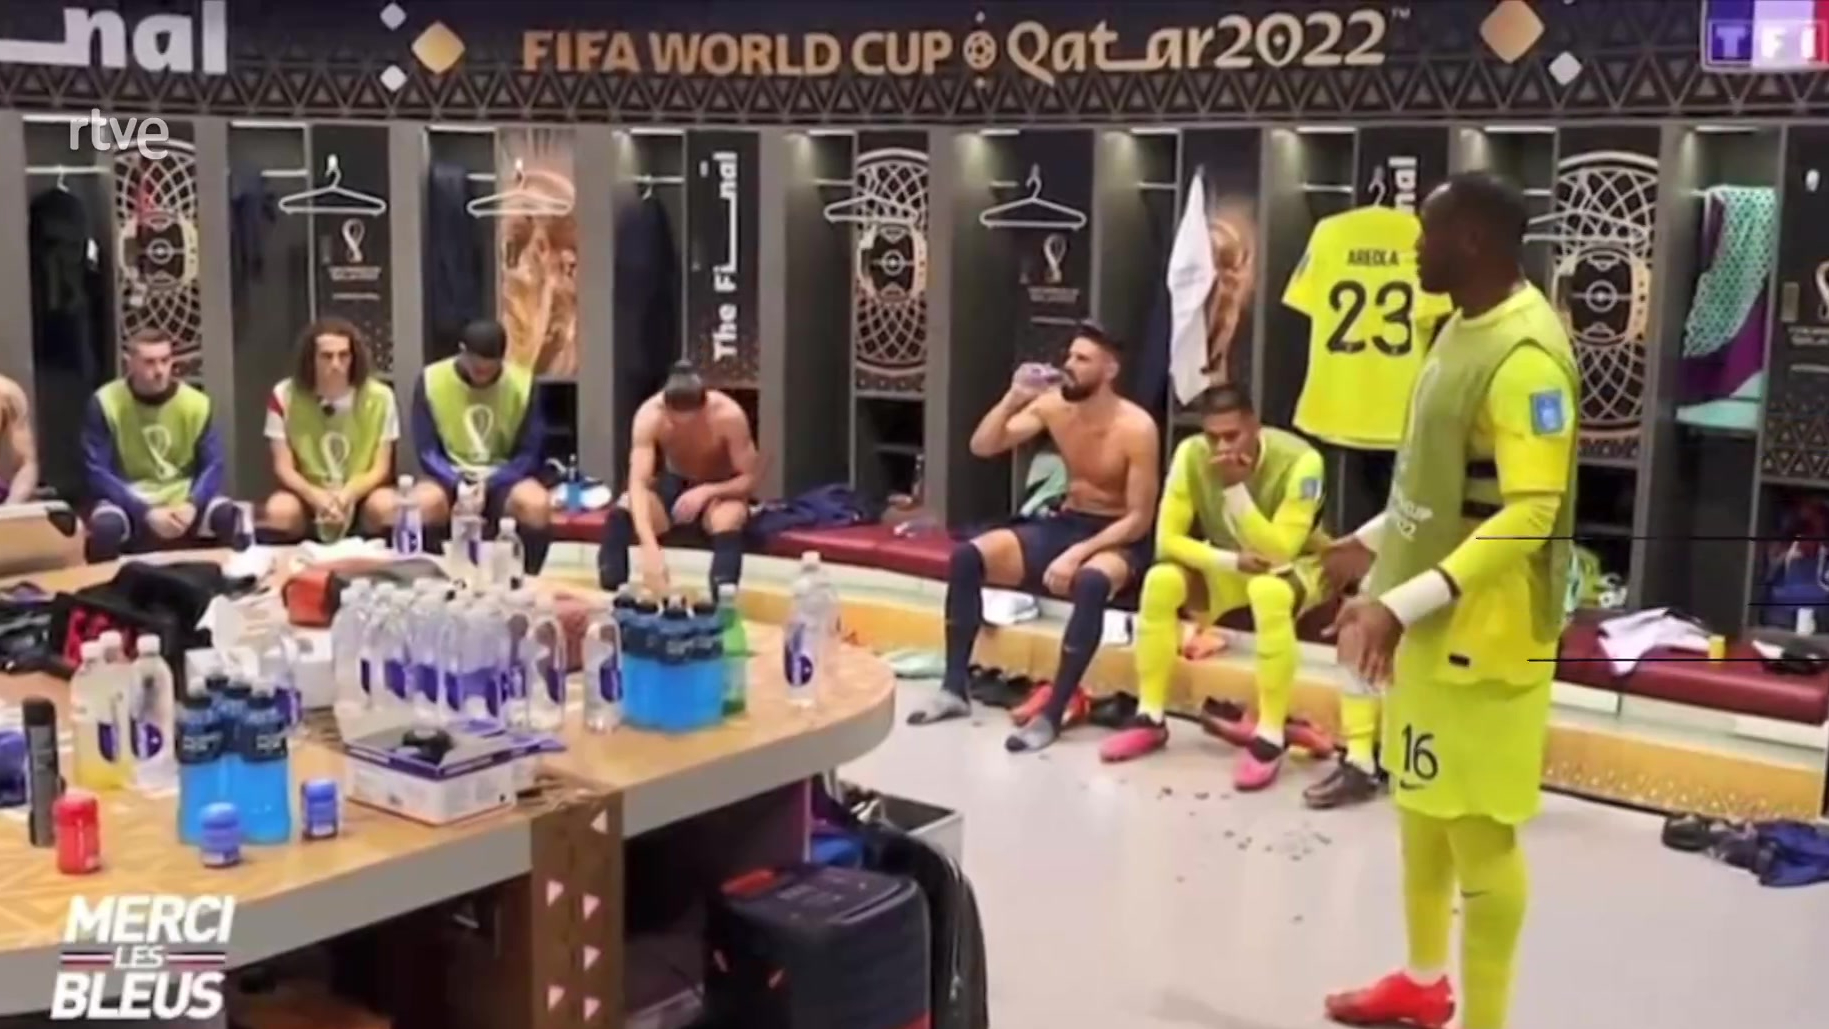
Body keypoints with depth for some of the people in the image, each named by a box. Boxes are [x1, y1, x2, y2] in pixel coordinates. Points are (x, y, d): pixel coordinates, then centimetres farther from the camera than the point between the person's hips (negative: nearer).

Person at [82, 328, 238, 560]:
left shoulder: (196, 403, -4)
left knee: (228, 516, -30)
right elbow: (98, 472, -12)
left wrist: (192, 506, -23)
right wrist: (146, 513, -26)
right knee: (105, 526, -36)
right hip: (130, 503, -1)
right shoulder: (105, 403, -9)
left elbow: (212, 465, -1)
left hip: (183, 500, 2)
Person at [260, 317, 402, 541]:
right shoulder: (284, 395, -9)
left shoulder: (379, 397, -9)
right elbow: (283, 468, -8)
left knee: (385, 507, -33)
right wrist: (317, 497, -28)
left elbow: (380, 469, -7)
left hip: (360, 495, 0)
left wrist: (347, 495, -28)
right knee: (278, 511, -32)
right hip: (309, 496, 0)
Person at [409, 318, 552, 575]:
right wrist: (458, 485, -23)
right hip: (451, 479, 0)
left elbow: (529, 455, -5)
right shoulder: (431, 380, -7)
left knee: (537, 505, -34)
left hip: (502, 480, 0)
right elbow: (427, 452, -5)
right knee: (421, 503, -34)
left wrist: (488, 486, -20)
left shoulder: (522, 384, -7)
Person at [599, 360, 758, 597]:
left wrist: (706, 492, -40)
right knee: (622, 511, -29)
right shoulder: (650, 414, -28)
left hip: (718, 491, -2)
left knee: (729, 517, -39)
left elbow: (749, 479, -21)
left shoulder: (729, 415, -30)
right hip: (672, 485, 2)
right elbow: (638, 483, -35)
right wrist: (649, 547, -49)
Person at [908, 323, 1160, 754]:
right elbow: (982, 447, -2)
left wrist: (1078, 554, -29)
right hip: (1065, 523, 6)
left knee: (1090, 582, -41)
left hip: (1119, 538, -6)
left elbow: (1140, 518, -19)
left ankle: (1053, 712, -34)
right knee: (966, 557, -14)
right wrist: (1013, 399, -18)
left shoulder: (1136, 428, -18)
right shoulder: (1054, 404, -2)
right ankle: (954, 689, -8)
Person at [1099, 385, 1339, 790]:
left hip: (1297, 567, -4)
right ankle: (1149, 718, -10)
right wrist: (1232, 561, -30)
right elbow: (1168, 539, -17)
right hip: (1228, 567, 4)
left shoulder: (1298, 461, -29)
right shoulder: (1191, 455, -18)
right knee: (1161, 581, -23)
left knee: (1269, 592, -39)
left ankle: (1270, 737, -29)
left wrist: (1235, 487, -40)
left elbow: (1279, 552, -34)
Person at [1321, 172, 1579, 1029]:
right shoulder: (1465, 327, 8)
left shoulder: (1525, 354, -22)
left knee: (1476, 825, 1)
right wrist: (1373, 542, 25)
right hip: (1428, 617, 10)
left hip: (1480, 631, -10)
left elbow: (1529, 516, -28)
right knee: (1419, 804, 20)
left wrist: (1401, 605, -32)